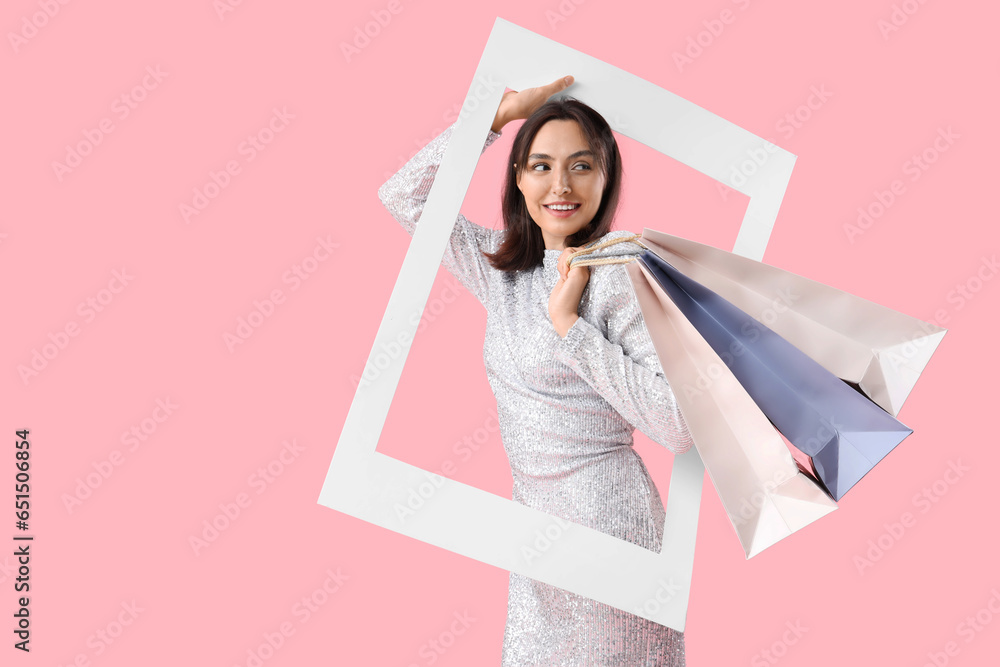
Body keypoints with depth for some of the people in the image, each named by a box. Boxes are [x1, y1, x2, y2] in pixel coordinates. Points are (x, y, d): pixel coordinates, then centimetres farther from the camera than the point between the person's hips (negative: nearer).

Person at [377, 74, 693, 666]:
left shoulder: (624, 272, -14)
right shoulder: (505, 267, 5)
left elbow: (679, 424, -21)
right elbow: (405, 195, 7)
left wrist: (569, 324, -20)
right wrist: (502, 112, 0)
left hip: (607, 522, -6)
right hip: (532, 522, 6)